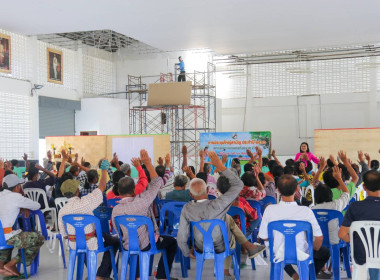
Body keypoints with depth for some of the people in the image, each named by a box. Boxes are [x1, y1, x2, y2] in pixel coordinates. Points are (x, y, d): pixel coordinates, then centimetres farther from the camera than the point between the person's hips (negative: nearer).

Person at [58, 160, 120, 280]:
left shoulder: (62, 211, -9)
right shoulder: (85, 202, -23)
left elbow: (64, 235, 0)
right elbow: (102, 187, -12)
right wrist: (104, 169, 1)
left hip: (74, 244, 5)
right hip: (90, 243, -5)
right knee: (115, 242, 18)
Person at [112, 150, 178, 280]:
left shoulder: (115, 210, -11)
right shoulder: (140, 201, -26)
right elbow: (157, 183, -15)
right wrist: (148, 163, -11)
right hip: (147, 245, -5)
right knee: (172, 242, 20)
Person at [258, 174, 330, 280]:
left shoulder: (270, 210, -20)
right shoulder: (306, 211, -23)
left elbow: (263, 237, -10)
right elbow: (319, 237, -17)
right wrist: (314, 250, 5)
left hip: (279, 255, 1)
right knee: (326, 252, 28)